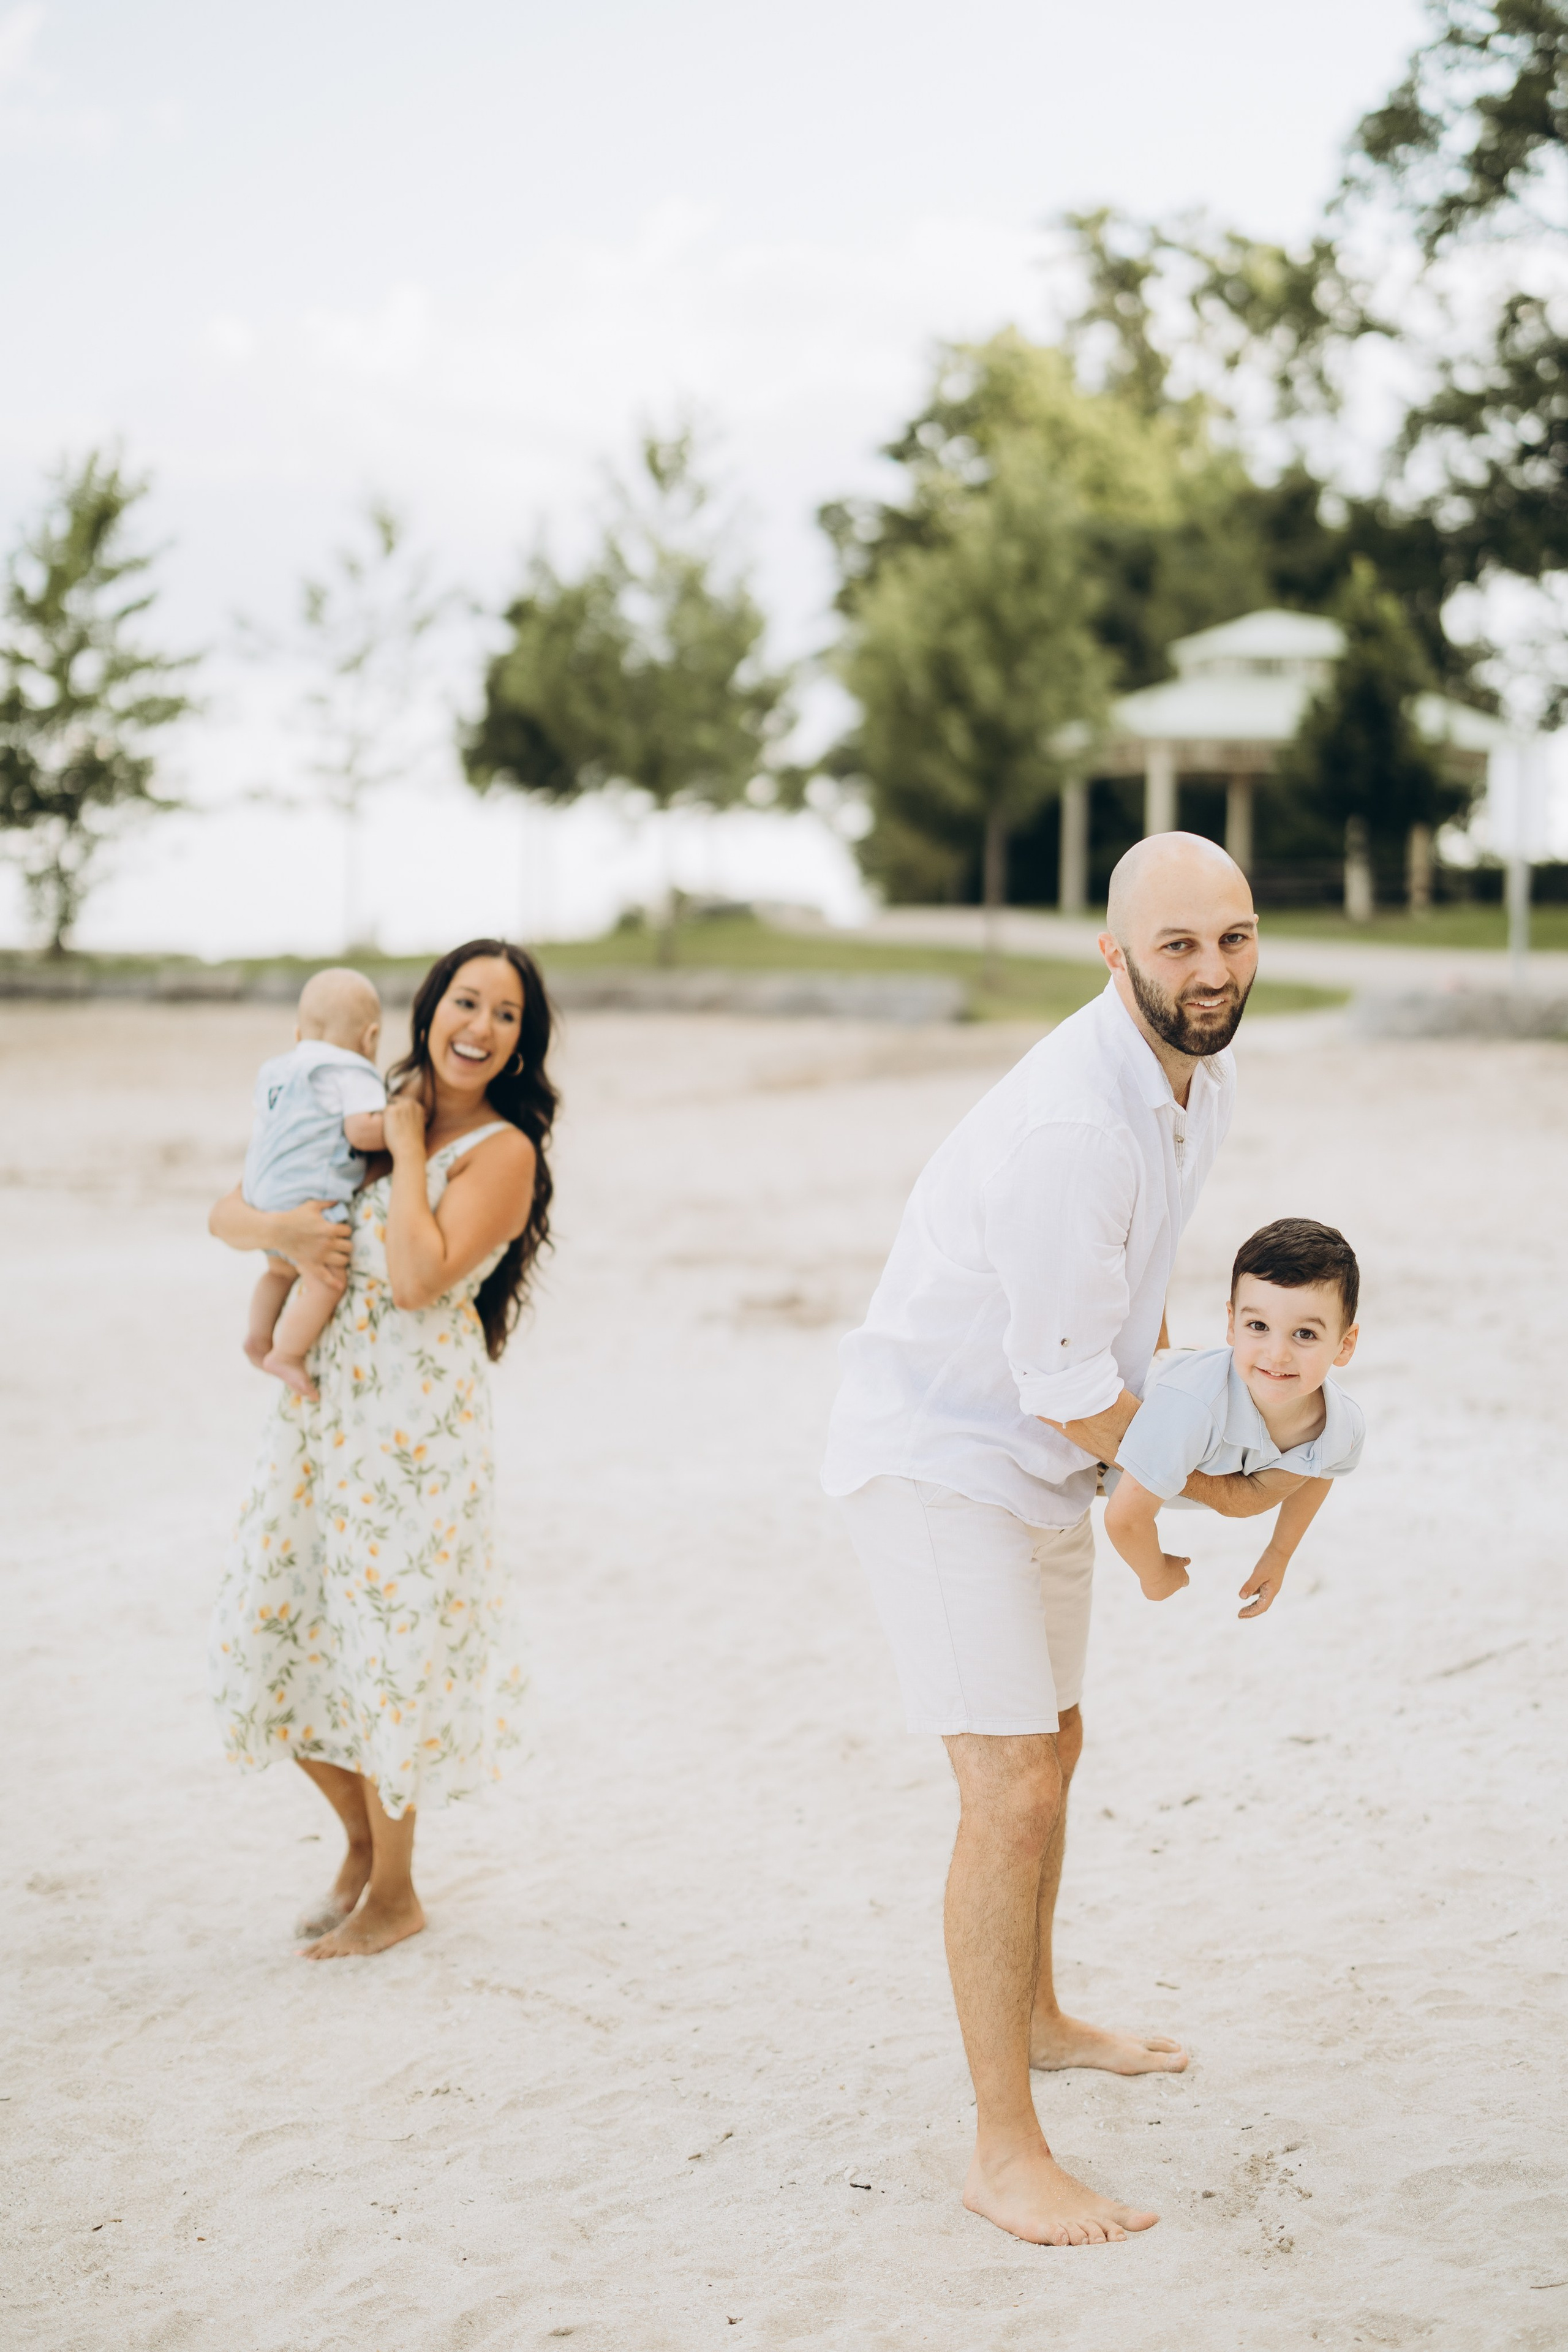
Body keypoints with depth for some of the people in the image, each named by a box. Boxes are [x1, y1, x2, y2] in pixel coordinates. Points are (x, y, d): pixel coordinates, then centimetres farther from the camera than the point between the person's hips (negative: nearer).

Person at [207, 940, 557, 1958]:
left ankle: (395, 1895, 19)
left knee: (385, 1645, -1)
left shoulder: (502, 1151, -8)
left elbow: (418, 1278, -22)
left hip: (418, 1417, -6)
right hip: (322, 1405, 7)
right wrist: (280, 1227, -12)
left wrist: (406, 1147, -12)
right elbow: (226, 1212, 10)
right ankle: (363, 1843, 33)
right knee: (274, 1630, 9)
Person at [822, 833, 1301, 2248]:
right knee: (1012, 1790, -13)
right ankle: (1005, 2154, -3)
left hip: (1044, 1460, 10)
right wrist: (1215, 1486, -10)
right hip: (936, 1456, -10)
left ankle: (1036, 2017, 46)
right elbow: (1070, 1390, -24)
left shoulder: (1204, 1084, -1)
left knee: (1055, 1748, 24)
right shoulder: (1068, 1128, -31)